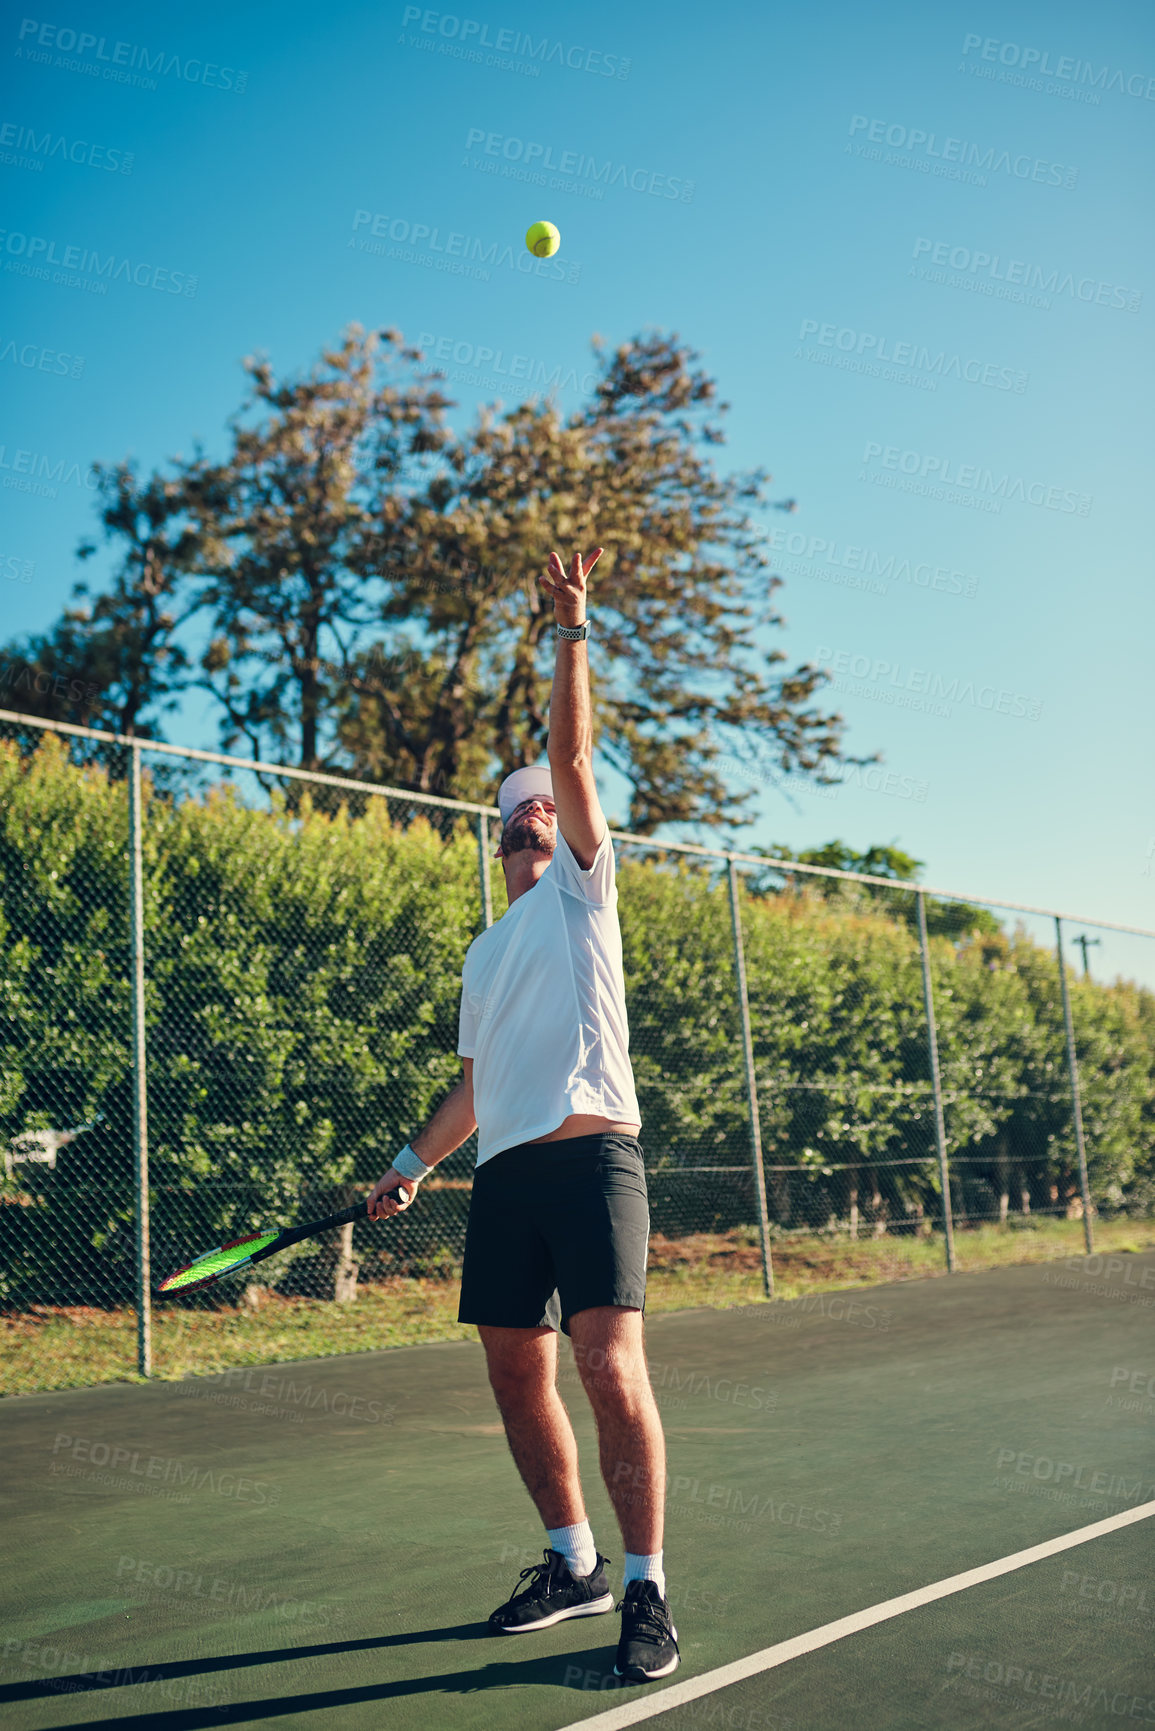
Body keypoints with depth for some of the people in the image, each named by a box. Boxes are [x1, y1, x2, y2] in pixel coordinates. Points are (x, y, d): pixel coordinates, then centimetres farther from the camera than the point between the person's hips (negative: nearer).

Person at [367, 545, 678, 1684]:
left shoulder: (580, 887, 11)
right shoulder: (483, 956, 26)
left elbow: (571, 752, -1)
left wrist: (571, 631, -4)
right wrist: (412, 1162, 23)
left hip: (590, 1154, -6)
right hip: (504, 1172, 7)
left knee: (610, 1366, -15)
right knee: (517, 1373, 7)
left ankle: (645, 1589, -6)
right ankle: (573, 1563, 23)